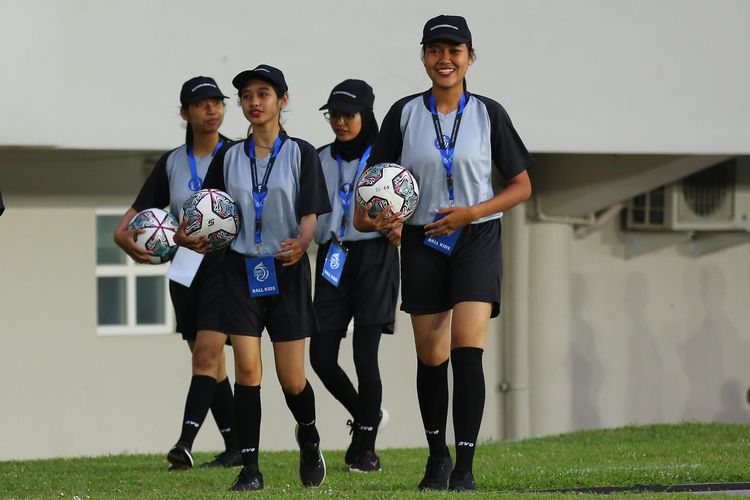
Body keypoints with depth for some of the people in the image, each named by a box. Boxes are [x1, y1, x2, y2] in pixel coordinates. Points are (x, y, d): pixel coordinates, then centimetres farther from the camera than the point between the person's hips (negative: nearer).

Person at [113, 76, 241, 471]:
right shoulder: (171, 163, 9)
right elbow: (140, 209, 10)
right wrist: (124, 234, -11)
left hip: (226, 264, -5)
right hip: (185, 267, 5)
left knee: (206, 353, -17)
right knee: (209, 362, 8)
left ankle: (185, 443, -26)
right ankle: (236, 446, 17)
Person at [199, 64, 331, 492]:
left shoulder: (301, 153, 0)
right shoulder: (229, 158, 8)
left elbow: (310, 215, -6)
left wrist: (300, 242, -26)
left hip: (286, 269, -2)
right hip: (241, 268, 2)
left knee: (291, 378, 1)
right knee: (247, 369, -9)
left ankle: (309, 437, 32)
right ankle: (250, 468, -6)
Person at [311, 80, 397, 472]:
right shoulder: (321, 160, 13)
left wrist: (398, 228, -21)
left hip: (373, 258, -5)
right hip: (332, 260, 5)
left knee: (364, 355, -11)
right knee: (321, 355, -2)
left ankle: (366, 448, 0)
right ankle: (365, 415, 25)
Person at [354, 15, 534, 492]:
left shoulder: (488, 113, -1)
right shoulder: (405, 113, 2)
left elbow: (522, 185, 3)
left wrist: (472, 212, -10)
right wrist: (368, 215, -11)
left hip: (476, 240, -2)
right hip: (423, 243, 2)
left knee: (467, 349, -16)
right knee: (431, 358, 6)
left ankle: (465, 467, -15)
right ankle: (438, 458, 25)